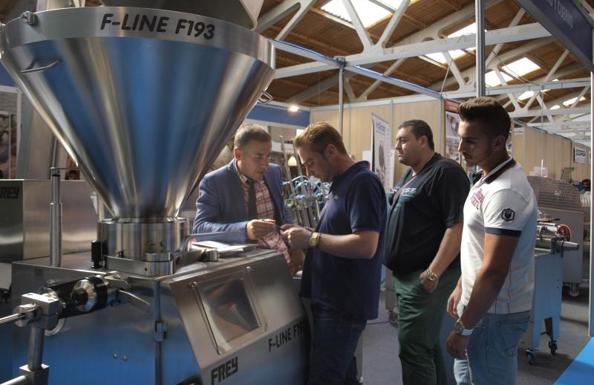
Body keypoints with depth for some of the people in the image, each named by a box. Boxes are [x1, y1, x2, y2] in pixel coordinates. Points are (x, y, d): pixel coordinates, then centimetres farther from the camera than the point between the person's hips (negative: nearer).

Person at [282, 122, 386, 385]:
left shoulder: (362, 182, -16)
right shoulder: (342, 184, 14)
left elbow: (365, 245, -25)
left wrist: (312, 239, -18)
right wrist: (305, 236, 5)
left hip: (344, 304, -10)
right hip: (334, 300, 10)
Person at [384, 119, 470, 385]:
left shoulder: (446, 173, -14)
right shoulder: (409, 176, 15)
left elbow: (457, 226, -22)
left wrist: (433, 273, -27)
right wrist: (396, 268, 19)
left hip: (425, 278, -9)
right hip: (405, 276, 9)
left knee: (413, 348, -5)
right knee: (426, 343, 19)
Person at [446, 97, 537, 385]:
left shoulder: (505, 191, -25)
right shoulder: (489, 179, 7)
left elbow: (493, 271, -27)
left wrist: (464, 328, -21)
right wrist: (460, 288, 18)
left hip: (493, 314, -9)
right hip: (480, 304, 9)